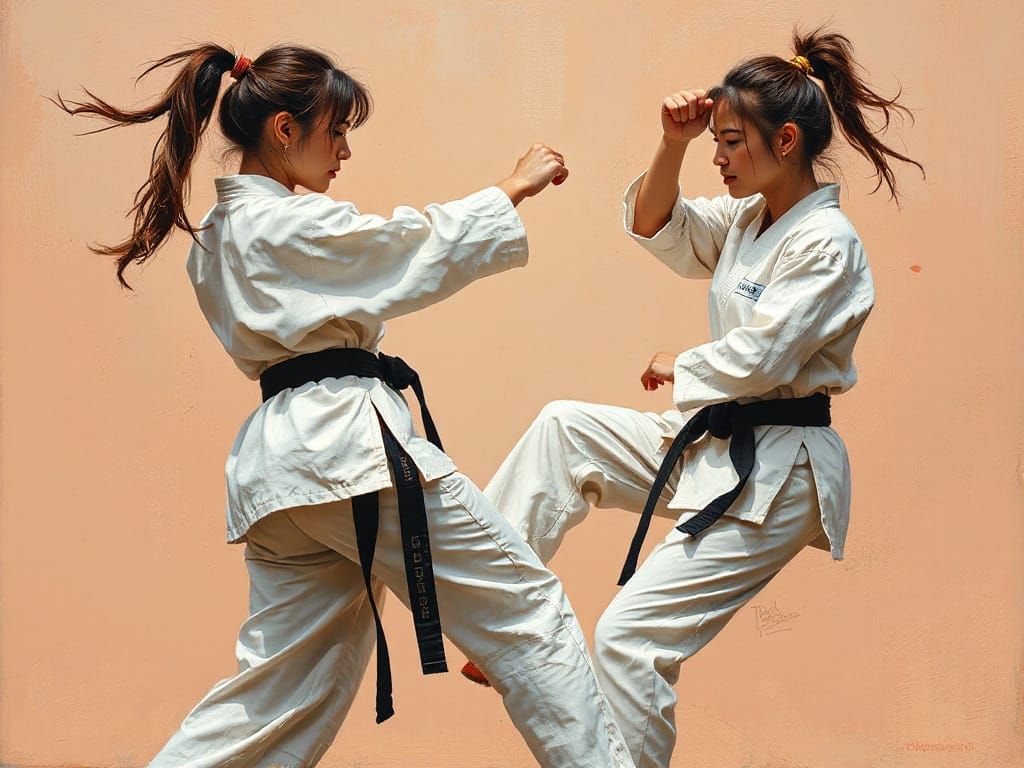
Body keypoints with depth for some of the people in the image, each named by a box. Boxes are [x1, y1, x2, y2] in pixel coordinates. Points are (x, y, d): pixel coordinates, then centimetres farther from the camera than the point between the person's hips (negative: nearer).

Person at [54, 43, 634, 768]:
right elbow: (426, 246, -6)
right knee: (528, 605, -1)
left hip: (281, 458, 9)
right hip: (353, 443, -9)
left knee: (286, 687, 11)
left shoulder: (215, 237, 18)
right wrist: (515, 187, 5)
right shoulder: (292, 224, -10)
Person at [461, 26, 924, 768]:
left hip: (773, 475, -9)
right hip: (715, 440, 9)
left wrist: (678, 368, -4)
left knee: (631, 637, -11)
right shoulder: (746, 217, 9)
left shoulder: (827, 245, -18)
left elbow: (756, 357, -23)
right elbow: (655, 226, 14)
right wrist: (674, 143, -3)